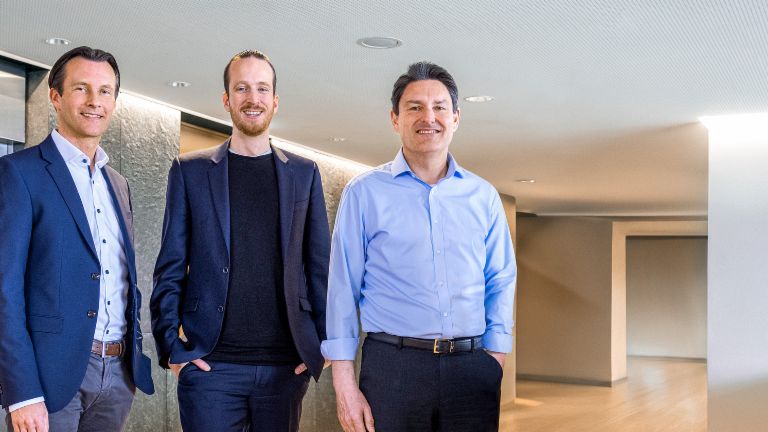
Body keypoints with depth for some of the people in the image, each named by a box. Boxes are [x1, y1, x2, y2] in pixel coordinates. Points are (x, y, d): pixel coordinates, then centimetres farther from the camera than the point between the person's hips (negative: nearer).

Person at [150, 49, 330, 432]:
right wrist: (171, 346, -5)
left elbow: (320, 266, 8)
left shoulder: (304, 173, 10)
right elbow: (170, 269, 4)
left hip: (286, 365, 2)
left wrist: (325, 342, 1)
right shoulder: (190, 171, 6)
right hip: (210, 363, -1)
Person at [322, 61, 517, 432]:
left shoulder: (483, 196, 9)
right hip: (393, 369, -2)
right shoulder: (365, 193, 2)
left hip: (472, 370, 3)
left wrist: (494, 358, 1)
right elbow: (343, 289, -1)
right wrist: (344, 384, -5)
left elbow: (500, 283, 12)